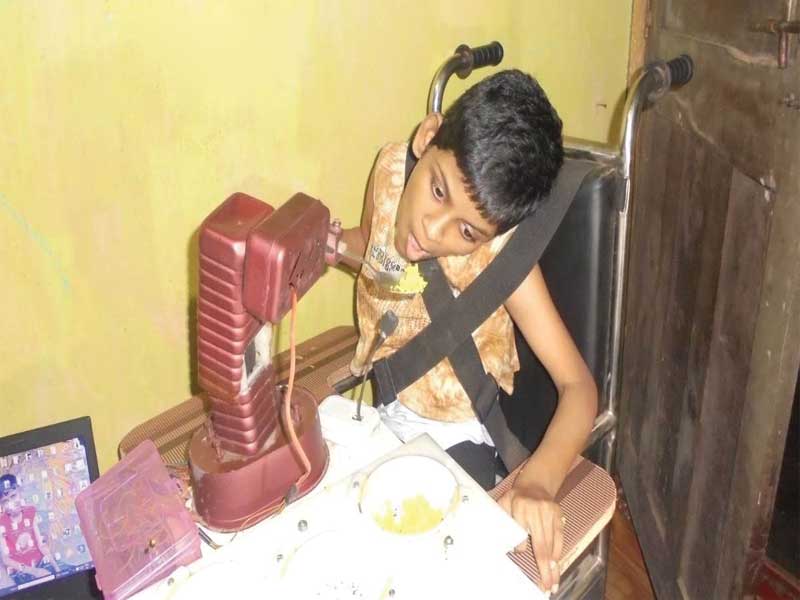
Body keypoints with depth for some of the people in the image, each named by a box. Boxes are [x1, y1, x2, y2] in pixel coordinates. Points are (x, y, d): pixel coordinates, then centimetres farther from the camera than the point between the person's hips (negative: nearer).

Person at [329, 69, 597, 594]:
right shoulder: (391, 168, -18)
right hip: (381, 410, 5)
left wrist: (536, 482, -49)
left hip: (454, 438, -4)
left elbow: (579, 385, -31)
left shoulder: (500, 249, -30)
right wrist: (330, 244, -17)